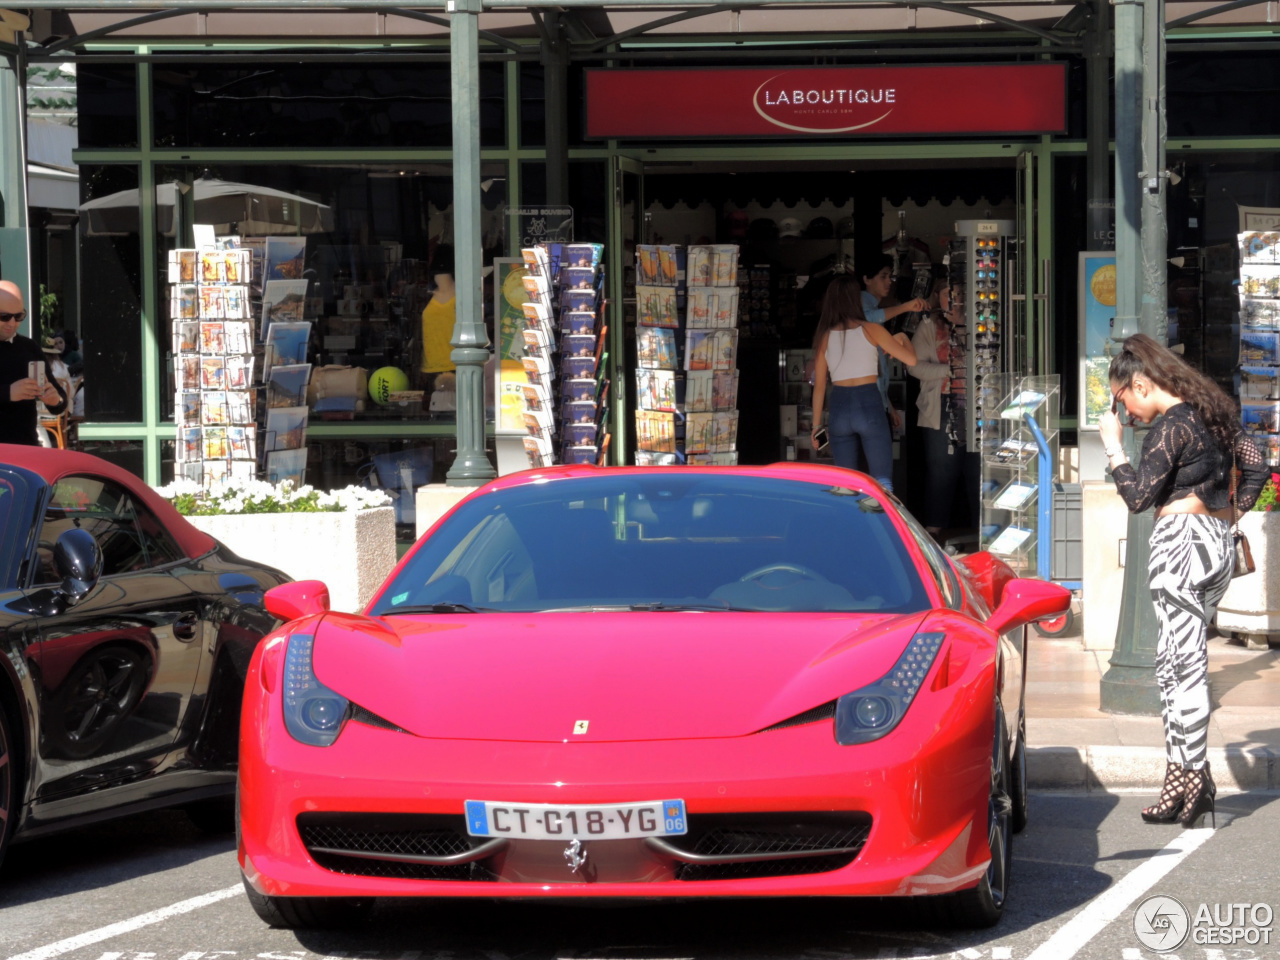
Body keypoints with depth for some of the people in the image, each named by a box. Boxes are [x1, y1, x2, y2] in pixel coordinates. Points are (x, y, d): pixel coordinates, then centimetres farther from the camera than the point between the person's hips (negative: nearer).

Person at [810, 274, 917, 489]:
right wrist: (903, 339, 19)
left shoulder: (824, 337, 5)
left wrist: (816, 425, 13)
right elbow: (911, 359, -1)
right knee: (883, 484, -2)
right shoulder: (870, 330, -2)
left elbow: (819, 385, 7)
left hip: (839, 409, 3)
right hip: (869, 406, -3)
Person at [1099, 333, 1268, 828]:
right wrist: (1229, 516, 18)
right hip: (1217, 543, 9)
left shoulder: (1171, 426, -13)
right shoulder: (1213, 412, 13)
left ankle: (1191, 777, -4)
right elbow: (1256, 468, 16)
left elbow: (1139, 496, -15)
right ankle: (1183, 775, 12)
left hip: (1182, 542, -9)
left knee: (1183, 666, -5)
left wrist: (1113, 446, -7)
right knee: (1177, 666, 12)